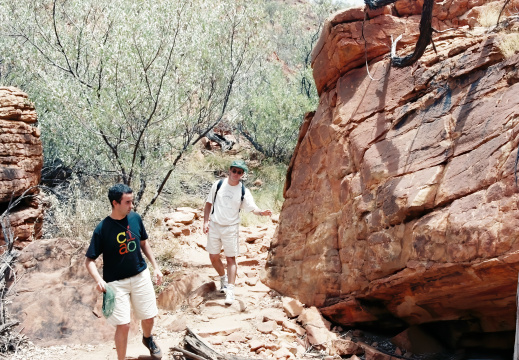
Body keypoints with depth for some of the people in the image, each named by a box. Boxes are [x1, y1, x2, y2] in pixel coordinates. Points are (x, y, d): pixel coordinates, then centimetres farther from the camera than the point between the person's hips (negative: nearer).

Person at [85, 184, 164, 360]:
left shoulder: (135, 218, -5)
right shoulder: (102, 229, -17)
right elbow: (89, 260, -15)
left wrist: (155, 267, 9)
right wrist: (98, 279, -32)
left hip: (141, 276, 4)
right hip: (116, 282, -4)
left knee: (148, 317, 15)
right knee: (123, 325, -6)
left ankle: (147, 338, 49)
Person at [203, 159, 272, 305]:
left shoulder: (243, 191, -4)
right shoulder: (218, 185, -1)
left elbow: (253, 208, -11)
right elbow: (209, 203, 6)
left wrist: (261, 212, -33)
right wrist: (206, 222, -1)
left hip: (231, 228, -2)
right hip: (214, 226, 2)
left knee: (231, 258, -2)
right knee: (213, 257, 9)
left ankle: (230, 289, 1)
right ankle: (223, 278, 35)